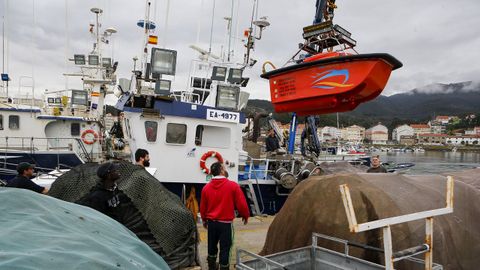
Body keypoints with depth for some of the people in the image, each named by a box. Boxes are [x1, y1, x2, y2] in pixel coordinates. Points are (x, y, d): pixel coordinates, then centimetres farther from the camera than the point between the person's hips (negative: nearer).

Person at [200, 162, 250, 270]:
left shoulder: (206, 187, -3)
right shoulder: (233, 185, -14)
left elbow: (203, 207, 6)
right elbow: (241, 204, -10)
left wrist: (204, 220, 23)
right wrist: (245, 216, 9)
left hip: (211, 222, 4)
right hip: (226, 223, -4)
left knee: (212, 246, 20)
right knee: (225, 248, 7)